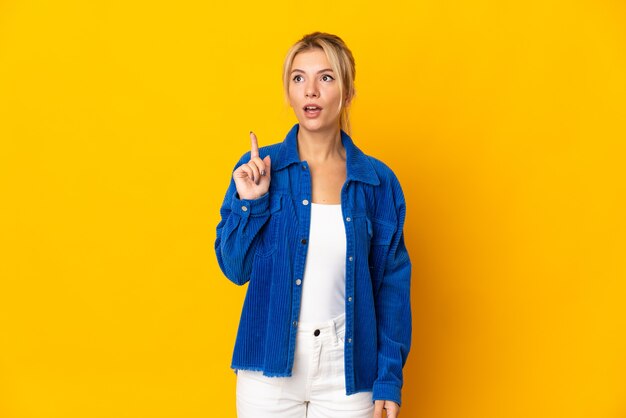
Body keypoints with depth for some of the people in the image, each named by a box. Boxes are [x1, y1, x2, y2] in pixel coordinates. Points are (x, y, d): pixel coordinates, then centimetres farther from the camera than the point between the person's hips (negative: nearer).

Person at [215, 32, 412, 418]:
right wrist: (248, 203, -13)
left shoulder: (378, 181, -1)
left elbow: (392, 282, 1)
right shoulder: (258, 168, -2)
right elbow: (235, 269, 2)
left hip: (347, 371, 0)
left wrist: (390, 378, -2)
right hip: (271, 368, 0)